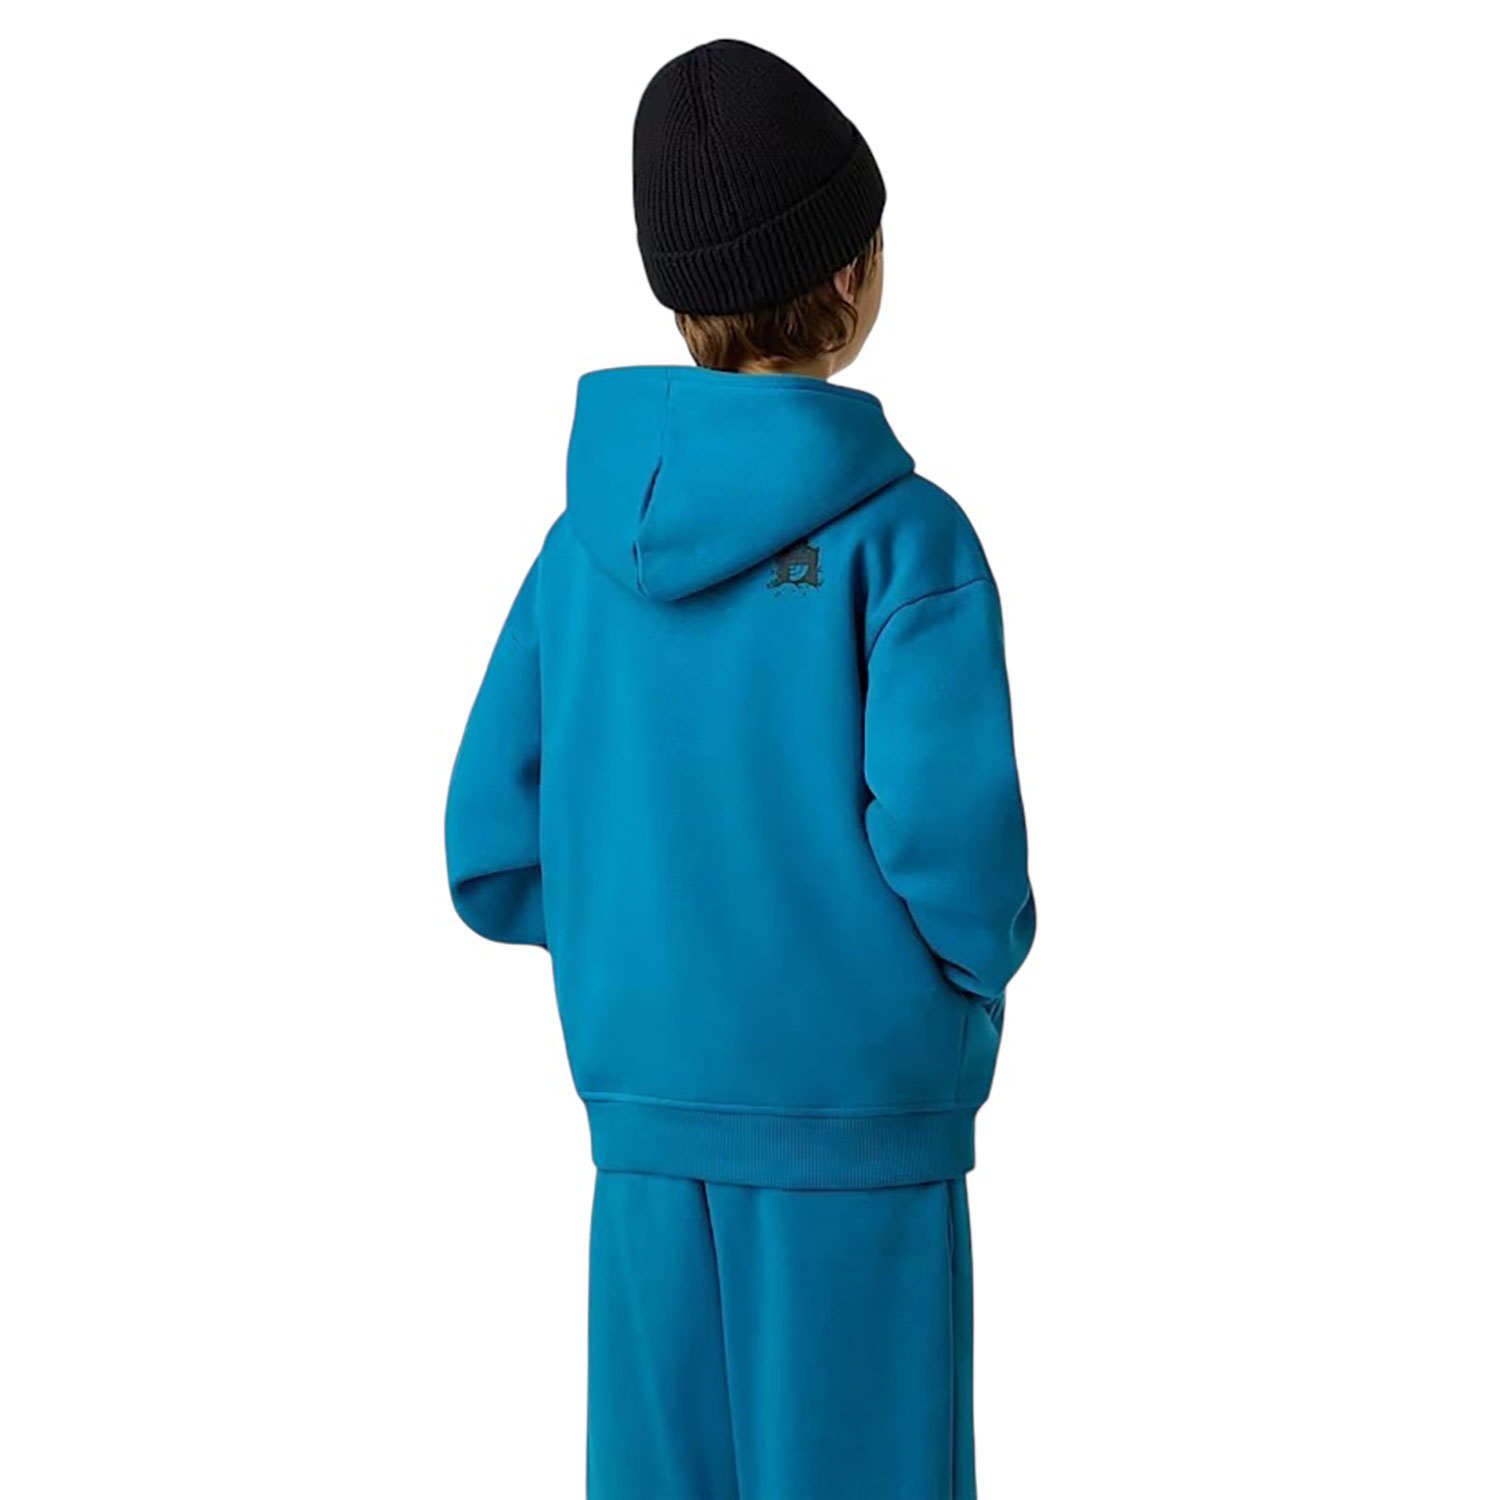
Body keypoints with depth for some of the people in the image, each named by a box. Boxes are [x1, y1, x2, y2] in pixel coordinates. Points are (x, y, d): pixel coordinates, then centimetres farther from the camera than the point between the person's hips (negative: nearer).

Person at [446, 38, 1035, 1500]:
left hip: (650, 1124, 5)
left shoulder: (592, 541, 3)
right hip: (855, 1135, -5)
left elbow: (496, 859, 3)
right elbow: (951, 835, -21)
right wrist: (980, 965, 2)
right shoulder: (901, 539, -12)